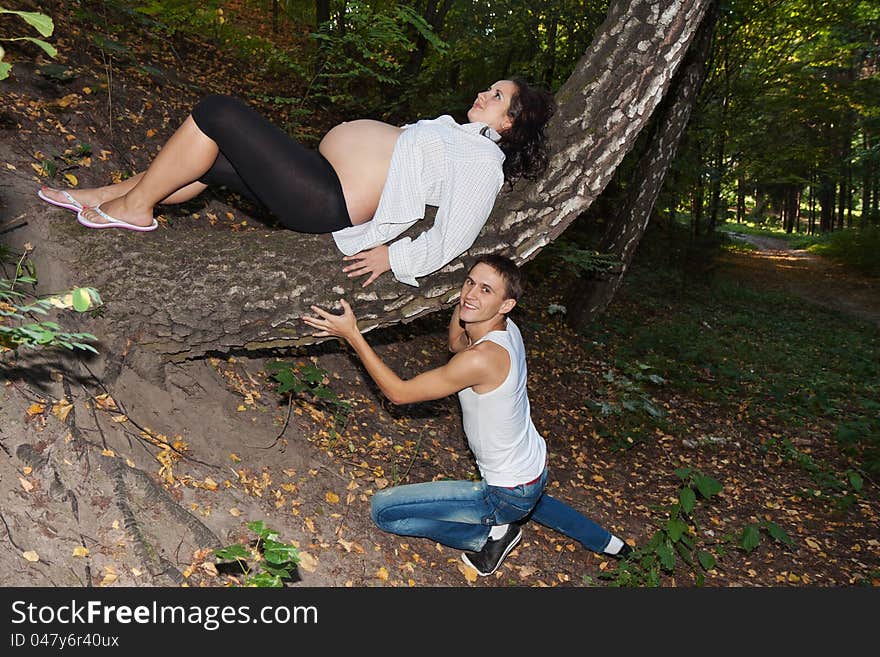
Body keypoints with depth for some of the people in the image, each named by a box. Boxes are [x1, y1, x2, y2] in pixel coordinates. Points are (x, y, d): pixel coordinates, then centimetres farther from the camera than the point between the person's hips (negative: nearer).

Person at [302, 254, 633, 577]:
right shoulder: (507, 329, -8)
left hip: (509, 495, -9)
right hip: (537, 469, 9)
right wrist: (462, 300, -1)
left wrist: (352, 334, -24)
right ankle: (601, 539, 43)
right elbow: (456, 343, 13)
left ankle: (490, 534, -1)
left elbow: (399, 392, -25)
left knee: (382, 509, -7)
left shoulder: (483, 358, -33)